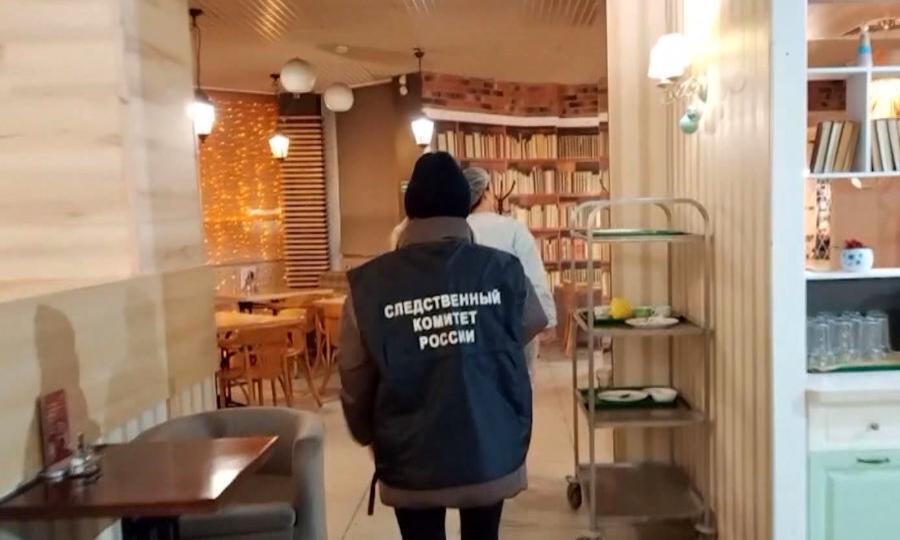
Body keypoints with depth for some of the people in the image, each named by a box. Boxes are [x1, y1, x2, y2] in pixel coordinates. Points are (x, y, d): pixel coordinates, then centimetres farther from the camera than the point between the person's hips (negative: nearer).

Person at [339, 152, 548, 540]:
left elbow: (356, 382, -4)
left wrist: (368, 438, 14)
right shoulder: (502, 271, -10)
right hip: (490, 454, 1)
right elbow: (535, 323, 11)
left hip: (412, 462, -1)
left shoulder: (369, 285, -12)